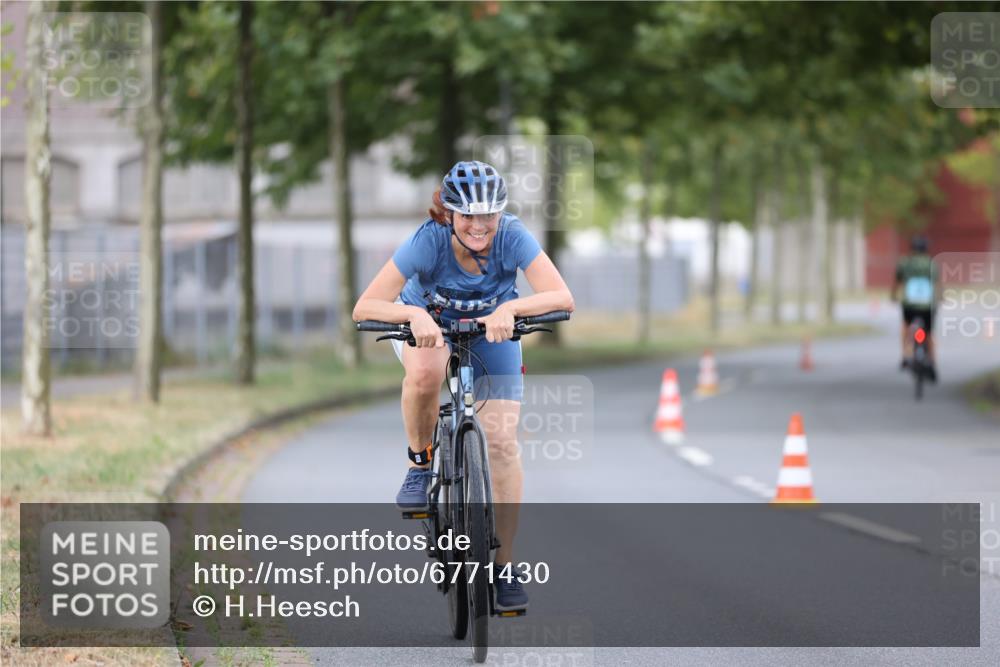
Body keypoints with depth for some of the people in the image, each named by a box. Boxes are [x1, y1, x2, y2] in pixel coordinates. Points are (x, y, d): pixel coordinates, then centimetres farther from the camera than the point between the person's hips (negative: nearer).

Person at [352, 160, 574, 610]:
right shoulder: (428, 241, -33)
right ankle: (419, 464, -10)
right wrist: (414, 313, -55)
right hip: (427, 324, -1)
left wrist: (509, 308, -55)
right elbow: (365, 307, -37)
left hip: (492, 330, 1)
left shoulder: (512, 237, -30)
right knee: (425, 372, -38)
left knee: (502, 440, -13)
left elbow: (562, 297, -40)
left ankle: (503, 567, -3)